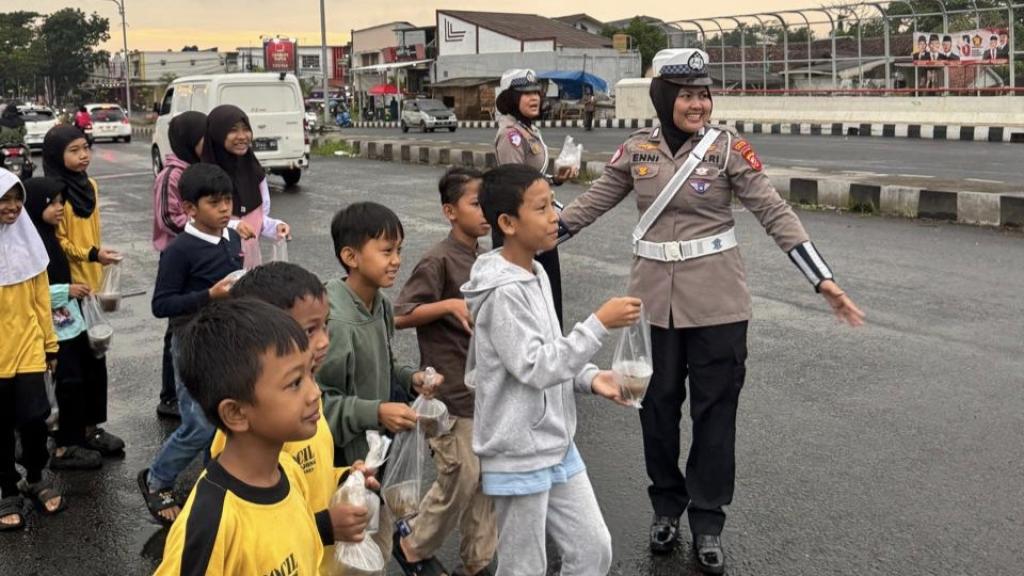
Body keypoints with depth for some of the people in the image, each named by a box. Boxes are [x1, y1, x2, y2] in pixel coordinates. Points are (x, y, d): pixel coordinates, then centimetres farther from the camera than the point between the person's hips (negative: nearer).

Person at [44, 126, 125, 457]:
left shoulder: (89, 185, 10)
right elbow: (56, 242, -14)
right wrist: (91, 254, -23)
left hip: (91, 280, 8)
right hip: (69, 285, -8)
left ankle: (89, 425, 21)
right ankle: (83, 428, 8)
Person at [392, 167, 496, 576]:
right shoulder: (439, 260, -15)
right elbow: (400, 316, -17)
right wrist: (450, 304, -26)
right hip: (452, 392, -7)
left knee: (486, 479, 12)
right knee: (460, 479, 0)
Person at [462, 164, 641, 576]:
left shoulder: (536, 275, 6)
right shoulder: (503, 293, -22)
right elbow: (535, 368, -25)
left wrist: (590, 379, -2)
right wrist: (599, 324, -24)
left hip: (557, 446, 8)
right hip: (519, 457, -8)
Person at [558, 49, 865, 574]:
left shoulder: (728, 147, -8)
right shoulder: (637, 149, 0)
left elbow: (775, 213, -9)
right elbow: (591, 203, 9)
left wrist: (824, 281, -15)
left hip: (715, 300, -2)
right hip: (654, 297, 2)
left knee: (714, 408, 5)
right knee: (658, 404, 13)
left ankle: (707, 521, 20)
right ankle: (666, 506, 32)